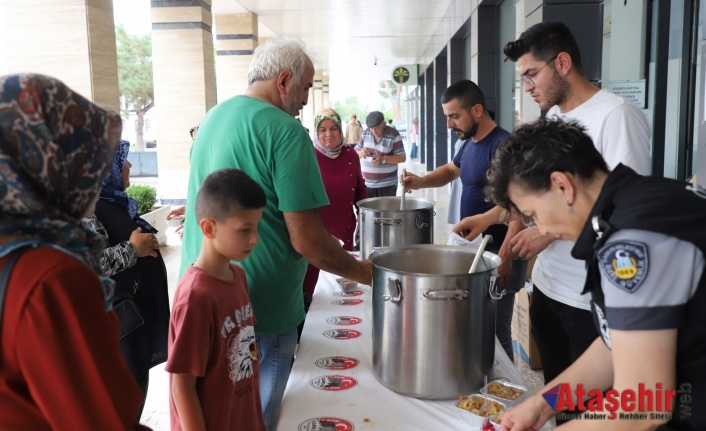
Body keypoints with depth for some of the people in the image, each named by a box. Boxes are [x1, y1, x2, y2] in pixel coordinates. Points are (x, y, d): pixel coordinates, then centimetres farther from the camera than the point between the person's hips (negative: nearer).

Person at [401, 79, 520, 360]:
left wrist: (505, 258, -25)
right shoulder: (470, 142, 10)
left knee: (495, 334, 1)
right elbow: (451, 170, 29)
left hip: (495, 254, -8)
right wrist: (421, 182, 10)